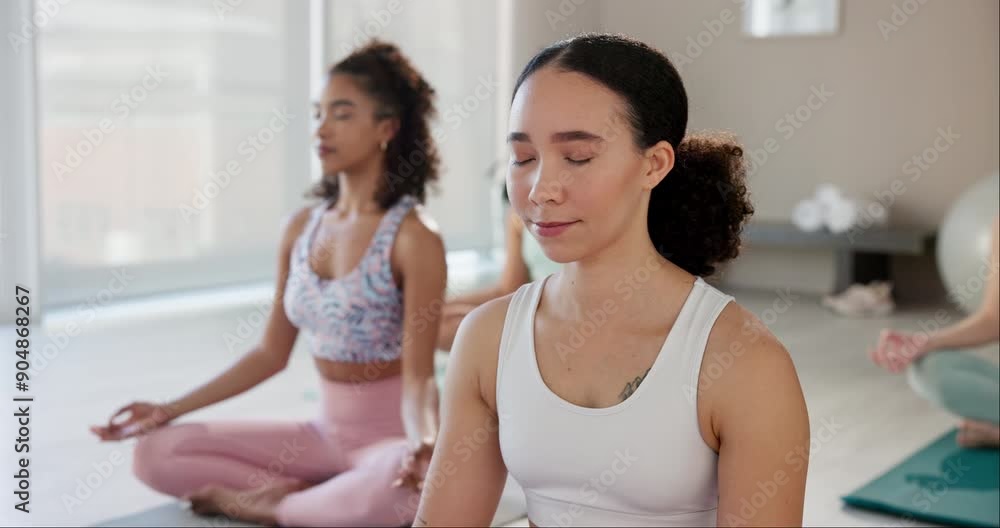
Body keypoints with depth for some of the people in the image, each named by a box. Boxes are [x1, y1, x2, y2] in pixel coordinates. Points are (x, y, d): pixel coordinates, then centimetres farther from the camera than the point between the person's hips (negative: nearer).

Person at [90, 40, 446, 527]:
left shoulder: (413, 237, -15)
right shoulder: (301, 228, 3)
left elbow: (418, 376, -17)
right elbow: (271, 353, 9)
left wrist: (423, 443, -38)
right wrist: (170, 409, 7)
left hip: (391, 437, -5)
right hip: (327, 432, 6)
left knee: (400, 485, -42)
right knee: (156, 454, -5)